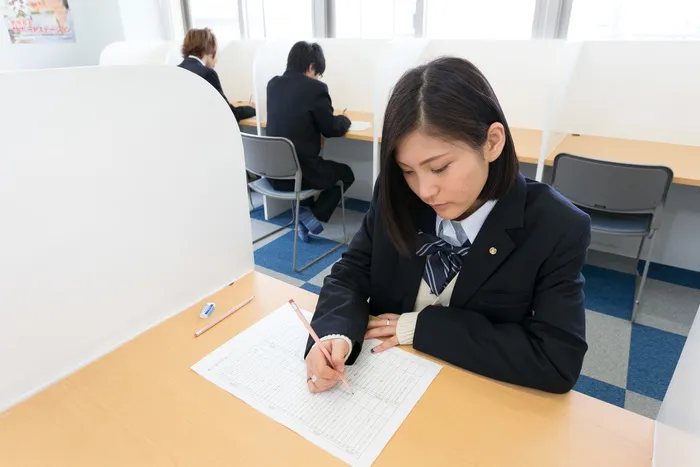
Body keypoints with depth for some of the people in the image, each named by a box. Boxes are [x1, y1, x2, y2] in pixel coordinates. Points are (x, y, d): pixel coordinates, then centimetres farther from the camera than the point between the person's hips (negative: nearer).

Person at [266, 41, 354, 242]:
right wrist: (345, 119, 16)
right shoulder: (315, 88, -13)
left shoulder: (273, 84, 7)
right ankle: (313, 215, 7)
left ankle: (302, 213, 28)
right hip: (299, 172, -7)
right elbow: (332, 129, -5)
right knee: (346, 173, 21)